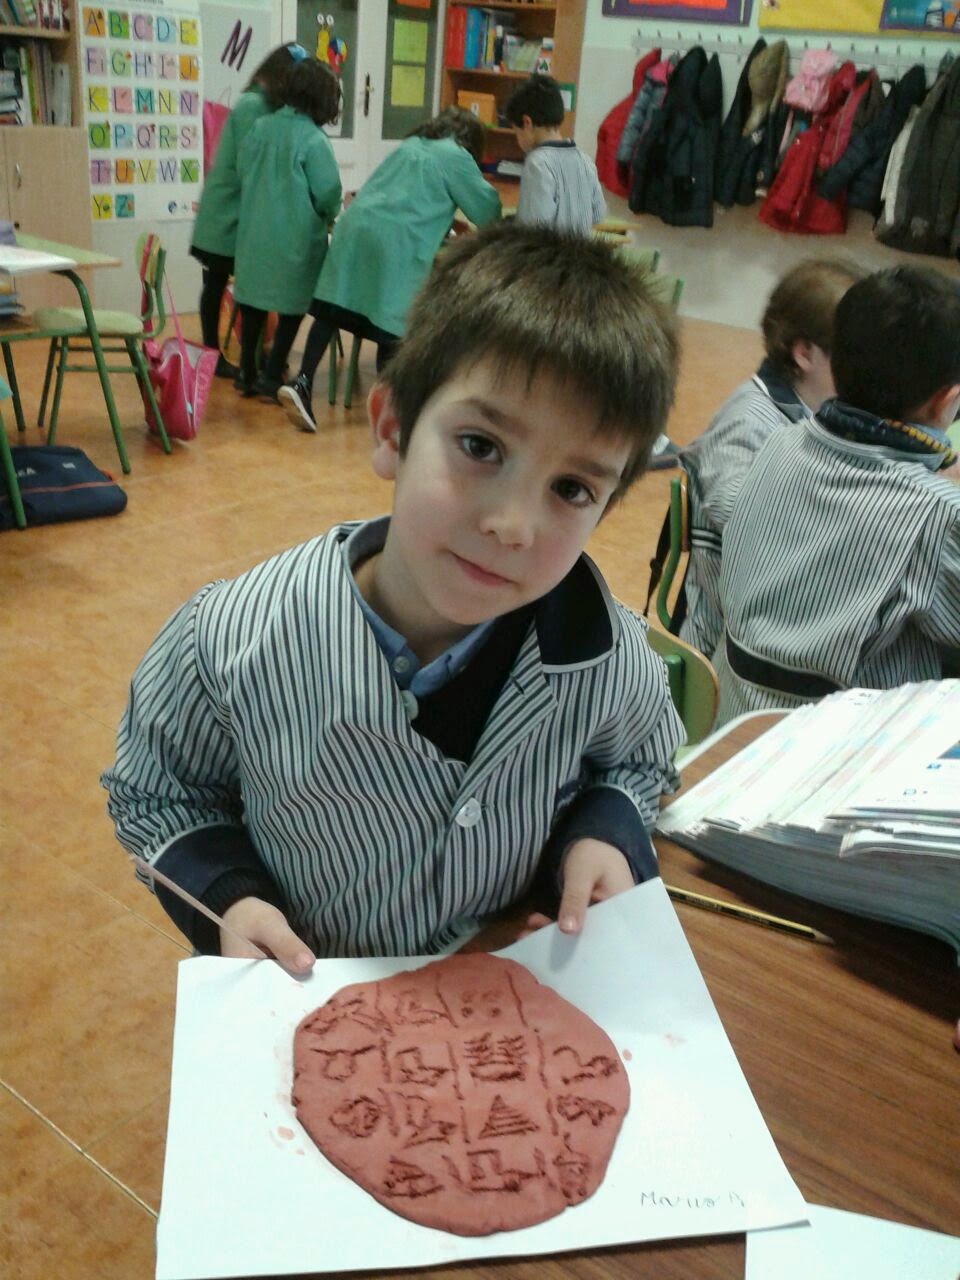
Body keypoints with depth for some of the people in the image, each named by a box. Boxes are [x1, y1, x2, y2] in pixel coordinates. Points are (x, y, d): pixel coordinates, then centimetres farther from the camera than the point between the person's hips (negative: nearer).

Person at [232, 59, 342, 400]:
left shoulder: (261, 127, 0)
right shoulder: (314, 140, -14)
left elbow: (242, 173, 8)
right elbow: (328, 193, -11)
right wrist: (329, 216, 10)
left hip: (254, 232, 5)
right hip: (296, 239, -5)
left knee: (253, 301, 16)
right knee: (292, 306, 10)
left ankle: (247, 375, 23)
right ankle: (272, 378, 10)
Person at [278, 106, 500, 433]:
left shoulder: (409, 145, 27)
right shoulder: (456, 156, 7)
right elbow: (487, 208, 12)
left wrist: (444, 223, 44)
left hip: (355, 227, 6)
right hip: (395, 242, -6)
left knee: (332, 308, 1)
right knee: (392, 320, 2)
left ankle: (303, 383, -8)